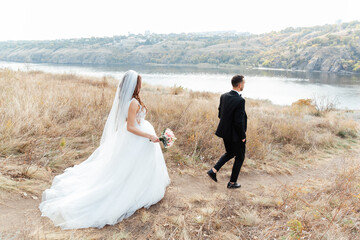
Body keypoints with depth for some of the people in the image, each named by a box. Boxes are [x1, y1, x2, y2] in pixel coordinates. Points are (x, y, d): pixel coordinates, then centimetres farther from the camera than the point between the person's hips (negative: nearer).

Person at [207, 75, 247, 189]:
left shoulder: (223, 96, -2)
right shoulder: (240, 100, -25)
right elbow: (239, 122, -24)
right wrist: (243, 136, -12)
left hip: (225, 132, 7)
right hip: (236, 134, -7)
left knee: (230, 153, 28)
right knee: (239, 157, 15)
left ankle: (213, 170, 17)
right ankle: (232, 182, 25)